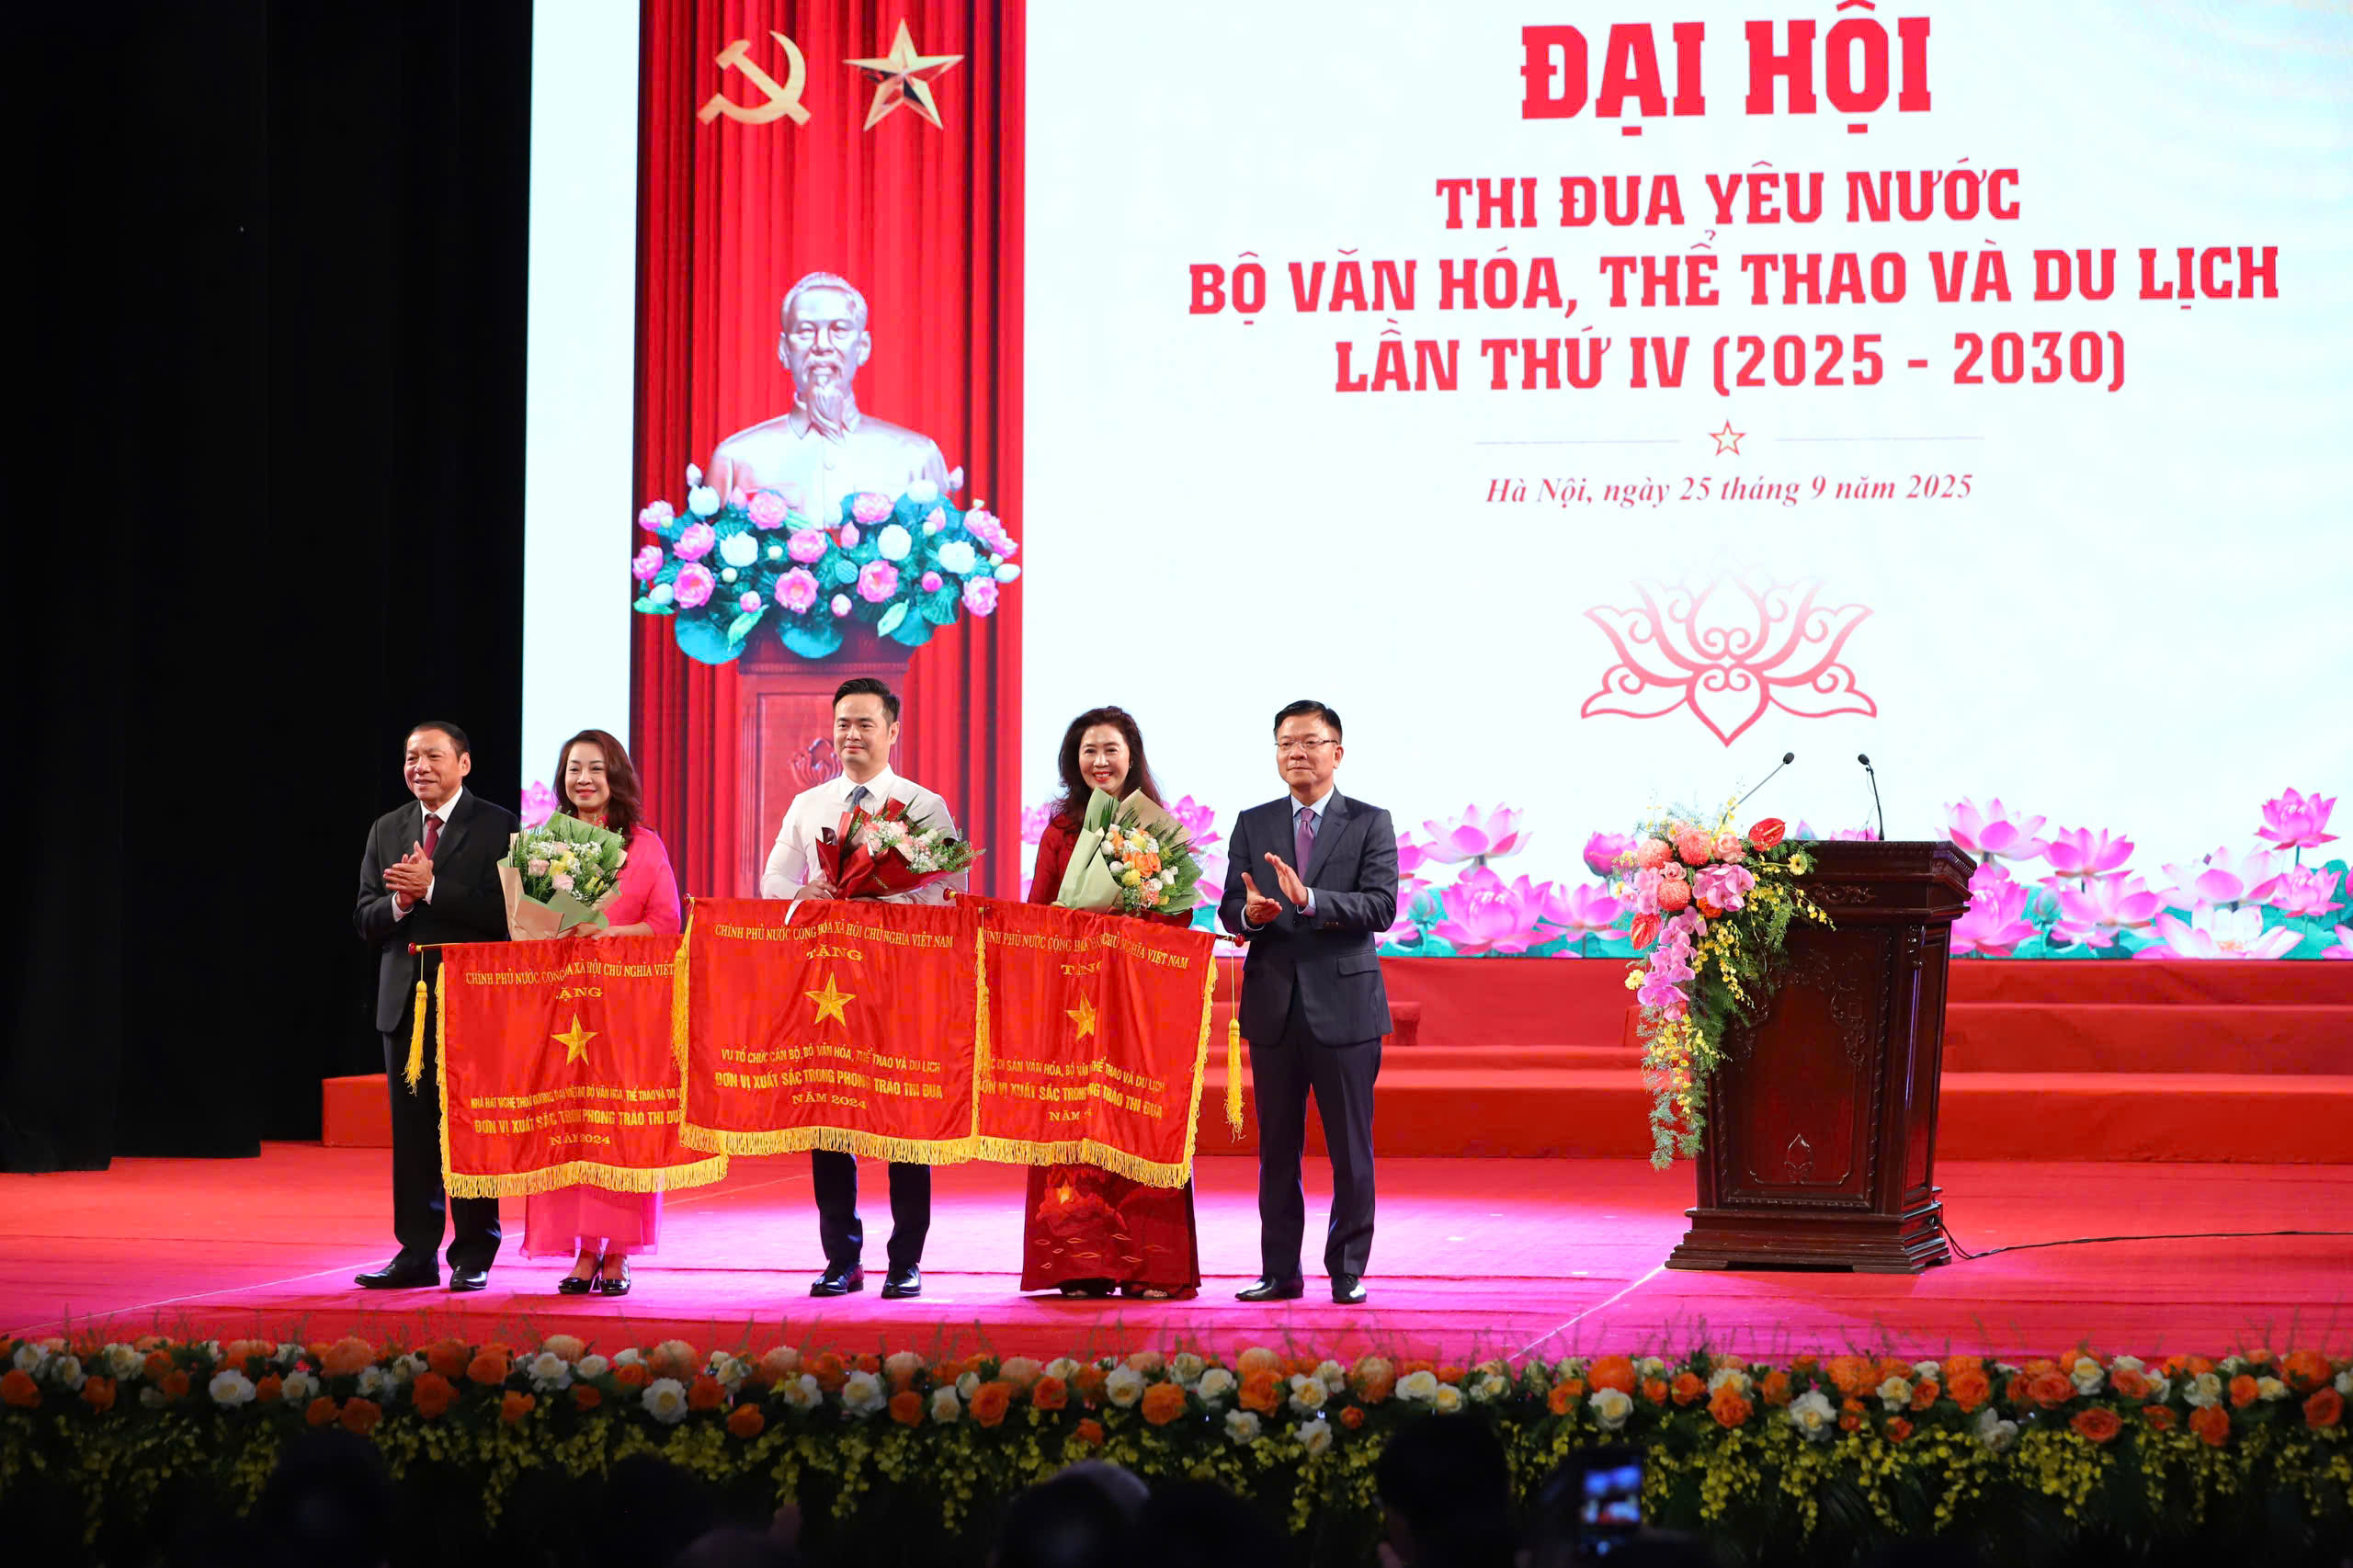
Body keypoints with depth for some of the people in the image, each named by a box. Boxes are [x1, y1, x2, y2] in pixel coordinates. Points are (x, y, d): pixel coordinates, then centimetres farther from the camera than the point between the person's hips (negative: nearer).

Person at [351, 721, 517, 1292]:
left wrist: (432, 889, -18)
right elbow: (365, 920, 10)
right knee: (411, 1132, 6)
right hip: (405, 1001, 5)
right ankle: (416, 1253, 11)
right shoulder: (387, 832, 14)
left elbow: (504, 910, -14)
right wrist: (399, 902, -11)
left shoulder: (497, 827, -2)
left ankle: (473, 1257, 5)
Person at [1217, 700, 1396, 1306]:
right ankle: (1280, 1273, 13)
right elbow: (1230, 910, 6)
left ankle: (1348, 1272, 10)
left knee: (1351, 1150, 1)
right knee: (1277, 1148, 6)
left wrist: (1308, 900, -25)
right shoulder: (1253, 825, 11)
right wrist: (1249, 912, -19)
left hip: (1344, 1005, -3)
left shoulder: (1370, 823, 2)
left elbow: (1381, 908, -11)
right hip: (1274, 1005, 3)